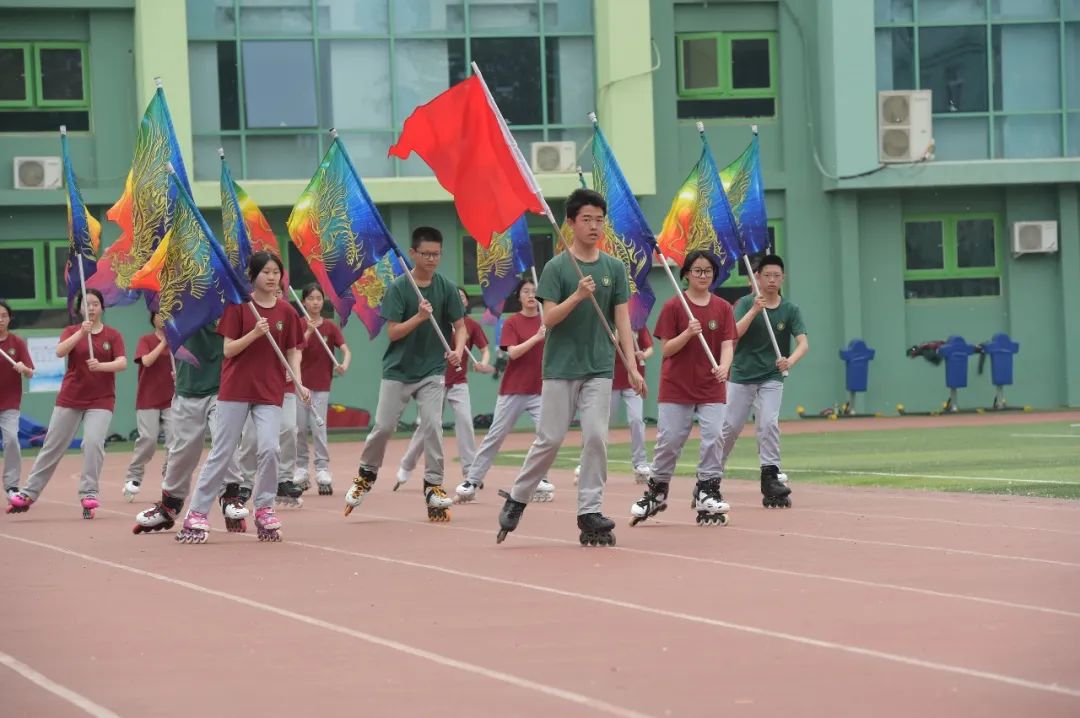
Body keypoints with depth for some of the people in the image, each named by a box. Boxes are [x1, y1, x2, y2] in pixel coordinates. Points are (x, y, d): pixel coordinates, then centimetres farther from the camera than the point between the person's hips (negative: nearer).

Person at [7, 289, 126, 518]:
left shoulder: (113, 335, 2)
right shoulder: (71, 331, 4)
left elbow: (122, 363, -11)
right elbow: (60, 351, -16)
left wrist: (100, 365, -30)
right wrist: (81, 332, -29)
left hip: (101, 400, -1)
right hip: (70, 398, 1)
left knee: (93, 442, -20)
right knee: (52, 446, 6)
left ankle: (88, 494, -12)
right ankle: (29, 493, 13)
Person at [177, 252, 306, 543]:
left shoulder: (286, 312, 4)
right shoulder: (238, 306, -3)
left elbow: (292, 352, 8)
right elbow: (228, 349, -6)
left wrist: (299, 383, -8)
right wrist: (255, 333, -22)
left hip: (270, 391, 2)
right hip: (236, 388, -2)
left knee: (269, 449, -13)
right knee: (221, 453, 0)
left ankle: (264, 509, 5)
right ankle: (196, 514, 5)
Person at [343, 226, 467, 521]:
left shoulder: (446, 288, -1)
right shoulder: (398, 287, -7)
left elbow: (460, 326, 2)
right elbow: (393, 331, -10)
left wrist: (458, 350, -18)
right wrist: (420, 317, -26)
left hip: (431, 369, 1)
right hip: (398, 368, -1)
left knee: (432, 425, -10)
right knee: (383, 426, 1)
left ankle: (434, 484, -1)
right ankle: (367, 473, 24)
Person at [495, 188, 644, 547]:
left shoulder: (614, 268, 6)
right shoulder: (557, 267, -4)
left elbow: (622, 320, 4)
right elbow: (548, 318, -10)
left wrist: (632, 367, -4)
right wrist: (578, 296, -25)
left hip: (599, 369, 3)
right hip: (560, 367, -3)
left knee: (596, 437, -6)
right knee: (550, 439, 0)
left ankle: (589, 510, 0)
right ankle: (517, 499, 16)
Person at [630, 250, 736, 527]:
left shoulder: (723, 308, 4)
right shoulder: (674, 306, -3)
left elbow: (727, 345, -3)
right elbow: (666, 349, -5)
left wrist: (724, 367, -24)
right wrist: (688, 333, -23)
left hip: (712, 388, 2)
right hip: (676, 387, -2)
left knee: (713, 439, -6)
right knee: (668, 441, 1)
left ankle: (707, 493, 3)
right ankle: (656, 491, 16)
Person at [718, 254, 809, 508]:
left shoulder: (790, 310, -1)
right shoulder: (746, 303, -2)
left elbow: (803, 343, -13)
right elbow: (734, 334, -16)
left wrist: (790, 361, -34)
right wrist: (754, 310, -28)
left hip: (771, 378, 0)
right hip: (741, 376, 0)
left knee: (769, 424, -16)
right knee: (729, 427, 2)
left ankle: (770, 477, -13)